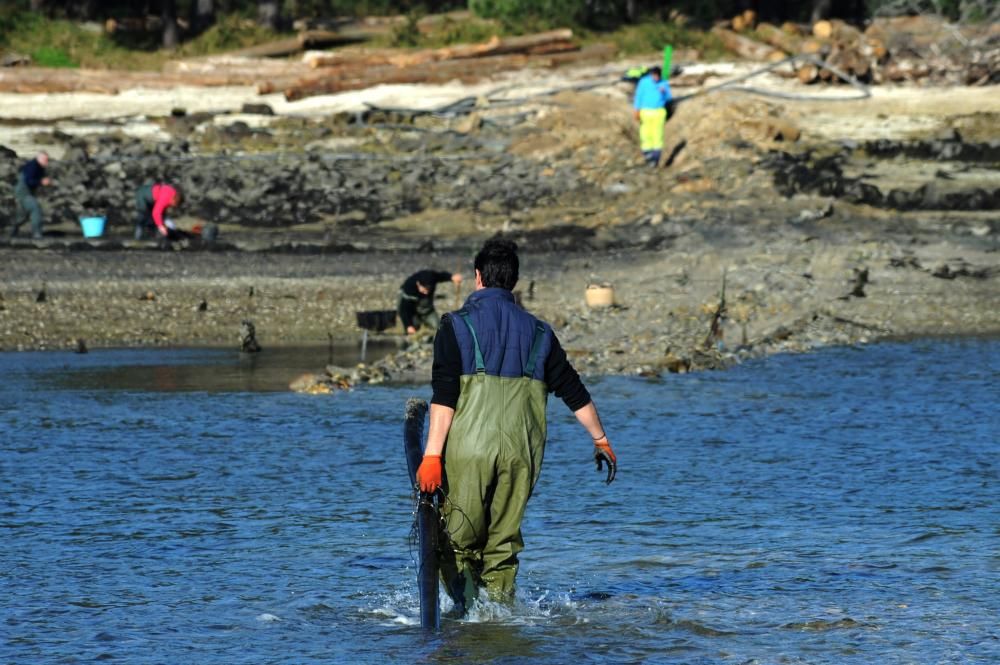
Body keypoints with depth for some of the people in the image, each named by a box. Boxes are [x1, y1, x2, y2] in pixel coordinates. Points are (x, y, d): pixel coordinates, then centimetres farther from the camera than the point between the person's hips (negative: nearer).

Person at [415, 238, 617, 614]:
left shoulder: (457, 326, 1)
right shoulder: (537, 332, 13)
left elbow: (444, 397, -8)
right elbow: (573, 391, 18)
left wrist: (432, 455, -11)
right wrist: (601, 440, 29)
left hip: (469, 449, -3)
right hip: (521, 453, 3)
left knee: (458, 544, 1)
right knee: (503, 546, 12)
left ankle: (467, 609, -18)